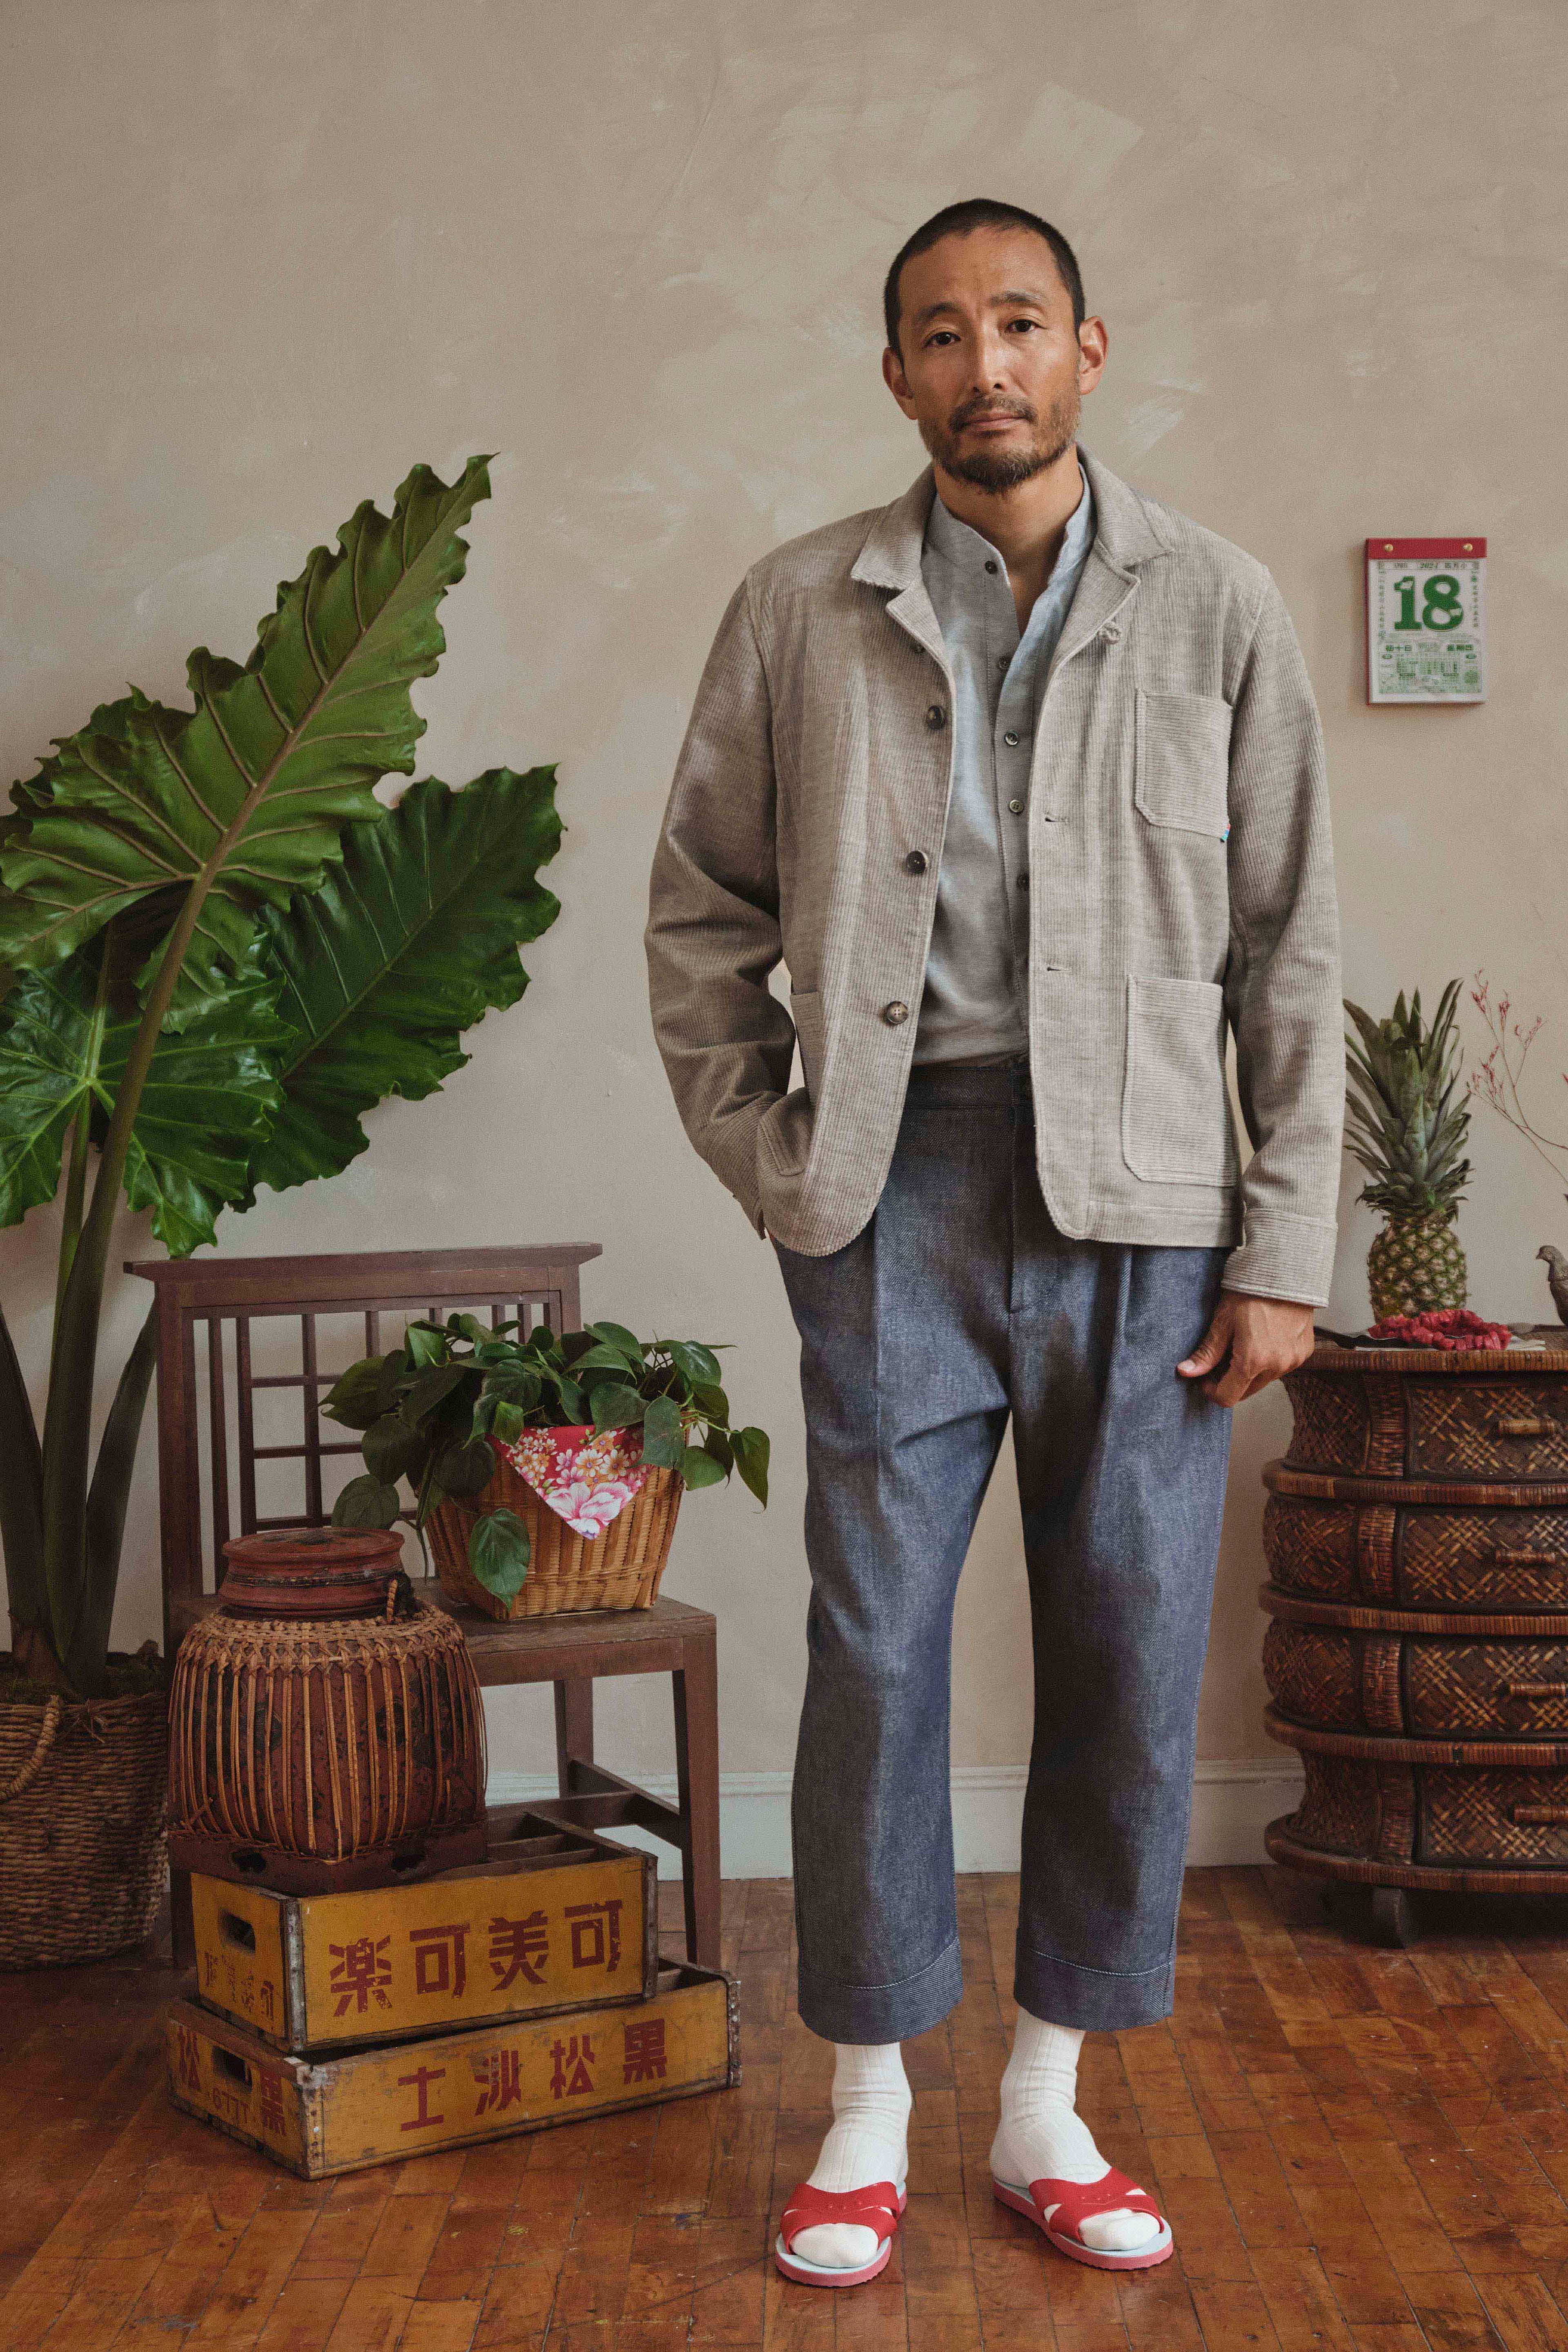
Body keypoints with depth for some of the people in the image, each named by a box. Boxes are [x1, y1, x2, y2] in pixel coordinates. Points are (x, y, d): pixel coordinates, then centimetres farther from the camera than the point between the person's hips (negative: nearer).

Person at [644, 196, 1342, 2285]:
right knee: (877, 1647, 3)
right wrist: (777, 1168, 1)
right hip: (903, 1179, 0)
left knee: (1133, 1653, 5)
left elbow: (1292, 953, 3)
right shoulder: (802, 611, 4)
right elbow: (701, 916, 9)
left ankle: (1050, 2106, 22)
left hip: (1143, 1192, 1)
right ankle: (869, 2114, 18)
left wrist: (1283, 1251, -2)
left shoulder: (1217, 609, 3)